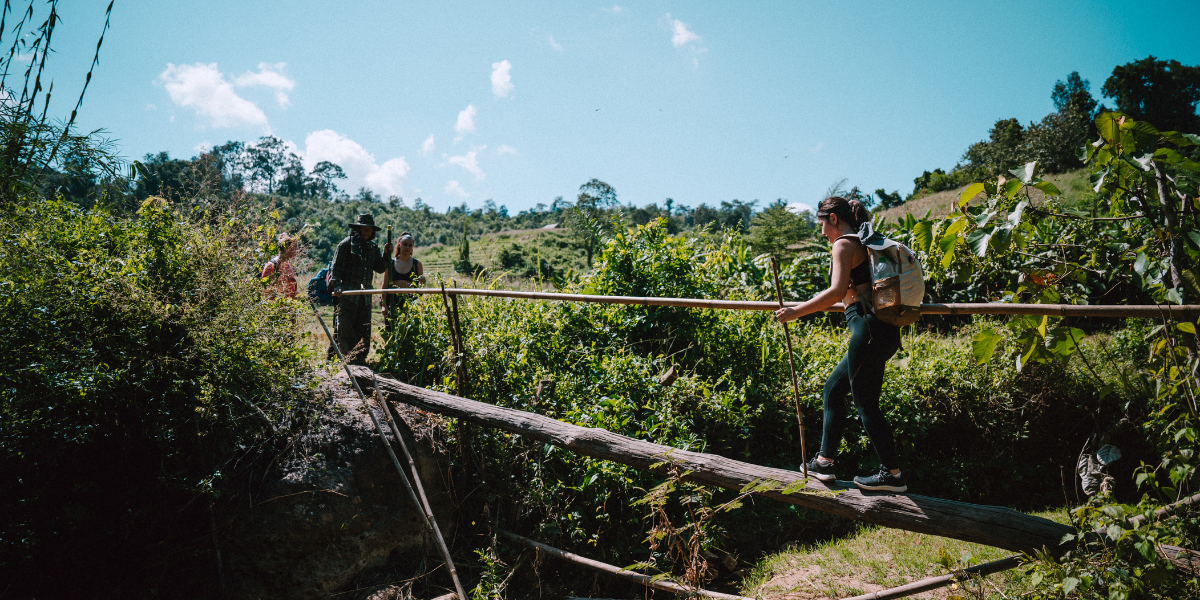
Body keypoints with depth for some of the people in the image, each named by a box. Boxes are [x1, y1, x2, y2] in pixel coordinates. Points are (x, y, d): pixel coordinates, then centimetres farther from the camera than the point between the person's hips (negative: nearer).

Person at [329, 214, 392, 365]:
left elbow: (380, 268, 16)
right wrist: (336, 285, -16)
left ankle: (359, 357, 9)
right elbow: (336, 266, -4)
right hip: (347, 293, -5)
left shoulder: (373, 247, 16)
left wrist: (386, 255, 1)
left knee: (364, 327, 3)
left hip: (365, 294, 5)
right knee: (344, 325, -7)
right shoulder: (347, 243, -1)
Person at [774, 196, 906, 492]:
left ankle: (893, 474, 9)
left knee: (866, 403, 0)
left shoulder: (844, 244, -8)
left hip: (869, 331, -10)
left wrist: (796, 312, -15)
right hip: (884, 330, 10)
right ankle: (824, 461, 21)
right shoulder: (864, 244, 20)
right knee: (834, 388, 17)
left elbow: (837, 291, -20)